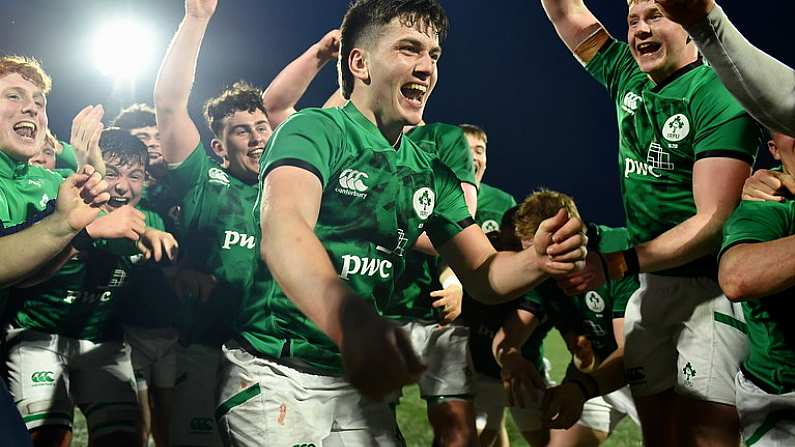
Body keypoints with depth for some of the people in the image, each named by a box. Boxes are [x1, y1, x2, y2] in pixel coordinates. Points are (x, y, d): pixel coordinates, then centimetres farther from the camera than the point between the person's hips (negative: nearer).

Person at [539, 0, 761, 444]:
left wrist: (615, 265, -26)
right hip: (650, 283, 6)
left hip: (710, 283, -6)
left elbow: (714, 221, -18)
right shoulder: (626, 79, 8)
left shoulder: (719, 97, -12)